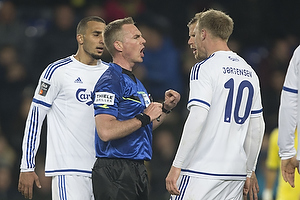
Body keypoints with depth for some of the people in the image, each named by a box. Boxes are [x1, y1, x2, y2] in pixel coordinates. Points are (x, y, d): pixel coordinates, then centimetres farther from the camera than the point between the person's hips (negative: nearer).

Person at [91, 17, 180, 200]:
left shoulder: (135, 82, 19)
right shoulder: (110, 82, -13)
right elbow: (106, 131, -25)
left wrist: (165, 108, 11)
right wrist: (144, 117, -17)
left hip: (138, 170, 10)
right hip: (114, 172, -10)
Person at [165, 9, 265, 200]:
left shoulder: (204, 68, -6)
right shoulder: (248, 71, 15)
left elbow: (197, 119, -16)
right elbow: (257, 127, 18)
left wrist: (177, 166, -14)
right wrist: (249, 171, 25)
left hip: (202, 172, -7)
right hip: (235, 173, 7)